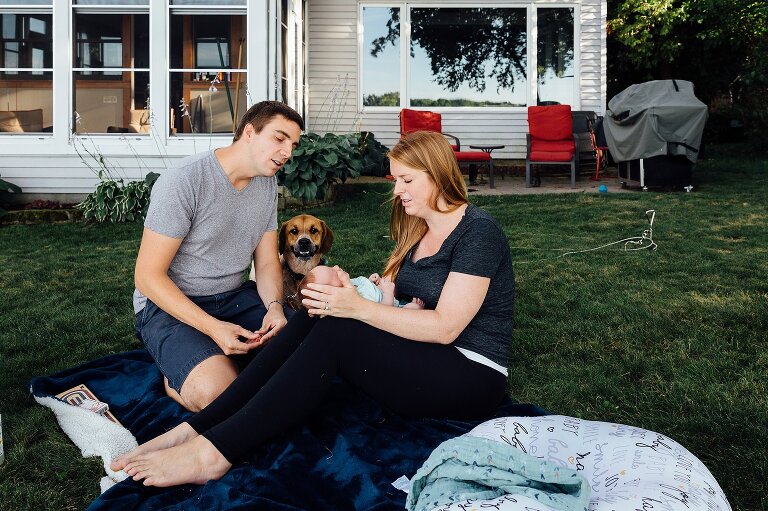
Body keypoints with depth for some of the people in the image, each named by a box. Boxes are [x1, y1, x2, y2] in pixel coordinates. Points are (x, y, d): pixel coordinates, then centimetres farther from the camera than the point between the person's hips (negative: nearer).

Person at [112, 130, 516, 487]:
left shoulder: (478, 232, -13)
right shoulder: (417, 228, 14)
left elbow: (445, 327, -20)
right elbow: (402, 301, 8)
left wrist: (358, 307, -24)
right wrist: (344, 294, -12)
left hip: (472, 377, -7)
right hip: (422, 358, 7)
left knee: (334, 333, -28)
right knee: (313, 320, -15)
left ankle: (215, 451, -29)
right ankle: (195, 429, -21)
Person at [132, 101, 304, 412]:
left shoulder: (267, 183, 4)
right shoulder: (182, 182, -18)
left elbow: (267, 263, 7)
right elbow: (148, 276, -18)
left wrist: (275, 306, -17)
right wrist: (213, 328, -28)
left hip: (235, 296, 7)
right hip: (169, 304, -6)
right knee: (219, 391, -30)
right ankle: (178, 378, 3)